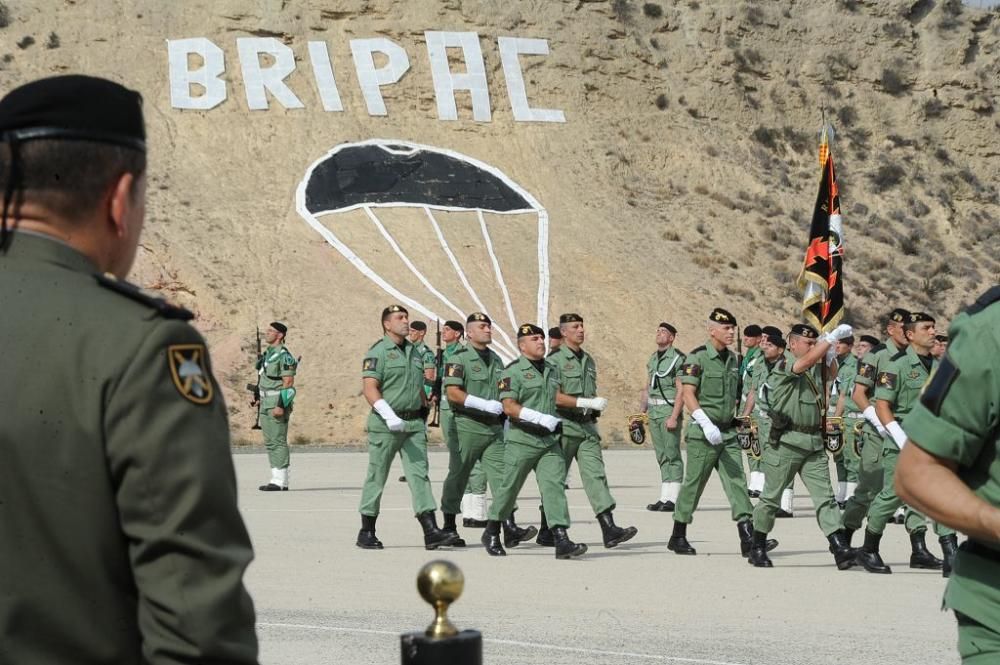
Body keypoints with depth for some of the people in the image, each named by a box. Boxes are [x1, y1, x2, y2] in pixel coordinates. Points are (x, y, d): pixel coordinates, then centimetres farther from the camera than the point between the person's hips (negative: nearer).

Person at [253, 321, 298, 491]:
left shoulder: (284, 355, -13)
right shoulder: (268, 353, 15)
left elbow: (288, 382, -18)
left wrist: (280, 406, -23)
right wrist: (262, 399, 20)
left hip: (278, 402, -10)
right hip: (266, 404, 10)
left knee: (278, 441, -8)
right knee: (270, 442, 10)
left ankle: (280, 481, -7)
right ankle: (277, 479, 13)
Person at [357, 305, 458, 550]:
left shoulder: (414, 351, 16)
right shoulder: (377, 352, -6)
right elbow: (369, 388, -15)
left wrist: (424, 418, 20)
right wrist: (389, 416, -25)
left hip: (414, 423, 6)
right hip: (385, 425, -6)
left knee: (419, 474, -3)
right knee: (377, 477, 3)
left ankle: (431, 532, -10)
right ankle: (366, 532, 13)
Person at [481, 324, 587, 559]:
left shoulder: (552, 370, 15)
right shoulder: (513, 371, -7)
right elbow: (509, 407, -16)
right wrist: (542, 419, -21)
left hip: (550, 441, 5)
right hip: (521, 441, -5)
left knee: (554, 485, -9)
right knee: (509, 487, 5)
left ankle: (561, 540, -17)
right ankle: (491, 534, 25)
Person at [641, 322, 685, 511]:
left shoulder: (678, 359, -9)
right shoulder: (653, 358, 15)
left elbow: (681, 390, -14)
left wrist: (674, 417, -20)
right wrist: (642, 411, 13)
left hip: (670, 410, -8)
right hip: (653, 411, 8)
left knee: (672, 454, -6)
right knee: (661, 456, 9)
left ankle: (673, 499, -5)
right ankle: (664, 497, 12)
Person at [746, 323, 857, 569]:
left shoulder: (815, 368, 13)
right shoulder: (783, 366, -10)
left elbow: (832, 369, 30)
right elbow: (806, 361, -28)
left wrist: (830, 351, 7)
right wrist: (833, 337, -28)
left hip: (814, 443, 6)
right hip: (786, 441, -6)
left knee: (825, 496, -3)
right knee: (771, 496, 5)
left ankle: (840, 548, -10)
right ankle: (758, 548, 17)